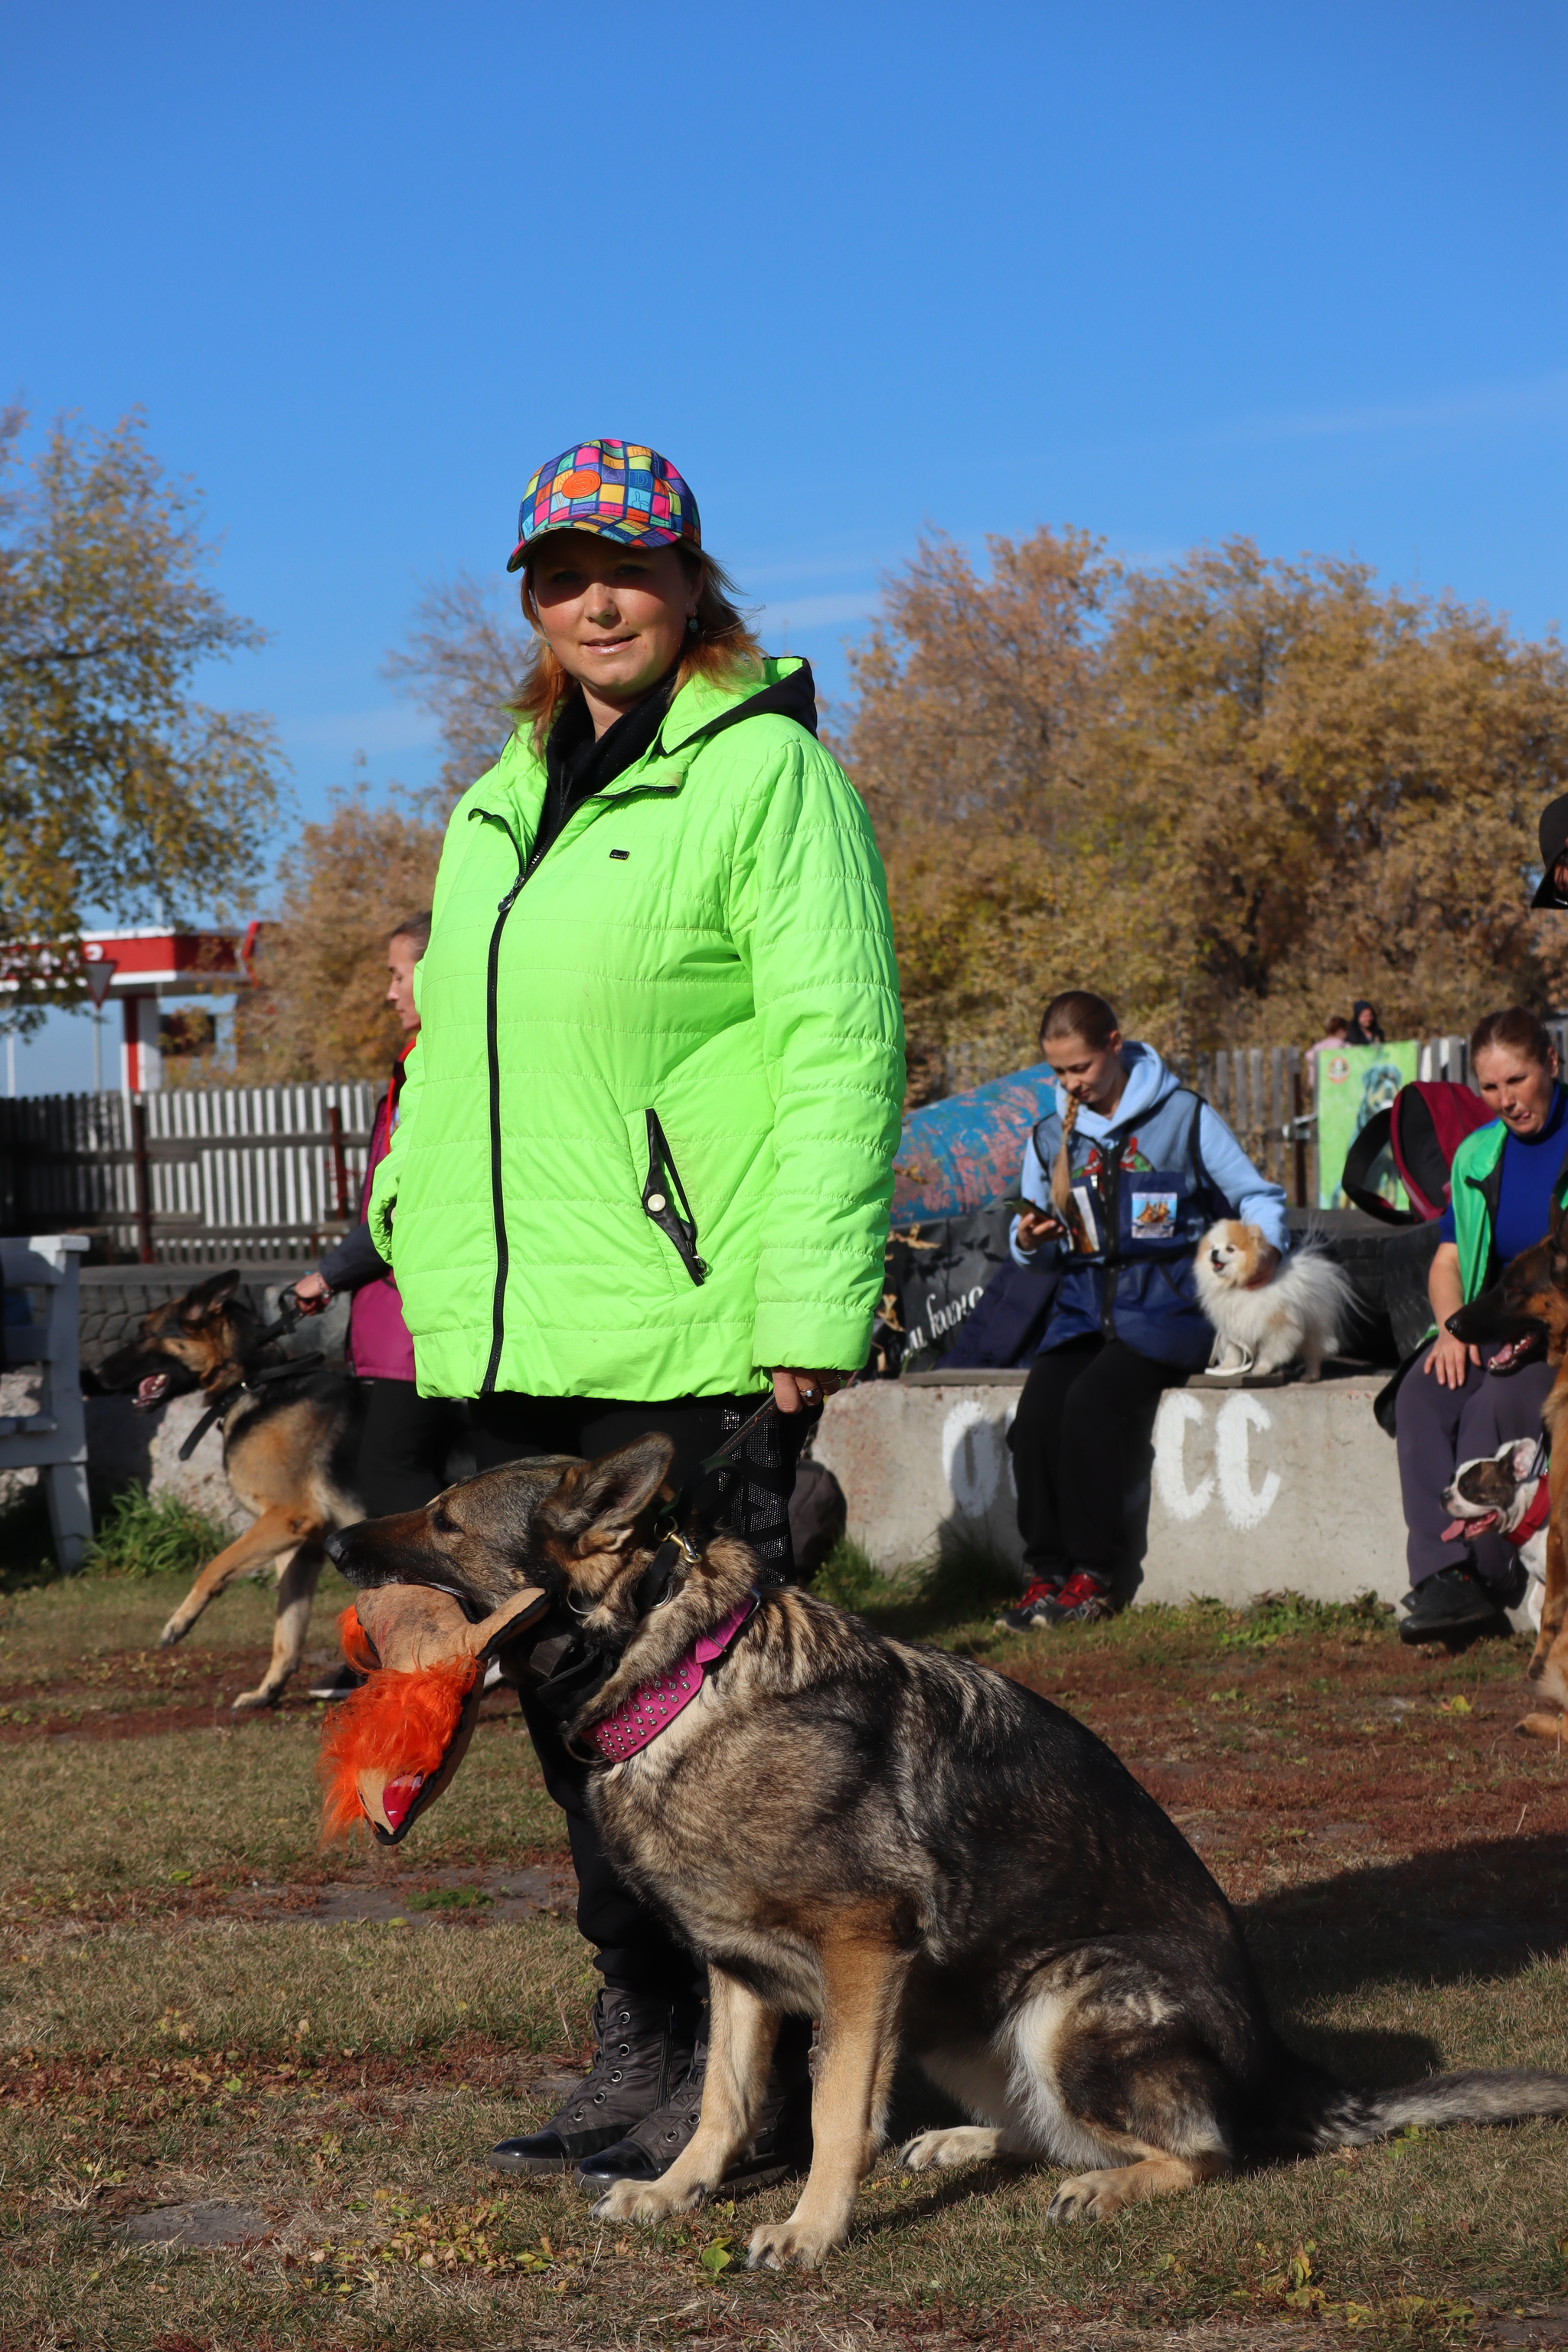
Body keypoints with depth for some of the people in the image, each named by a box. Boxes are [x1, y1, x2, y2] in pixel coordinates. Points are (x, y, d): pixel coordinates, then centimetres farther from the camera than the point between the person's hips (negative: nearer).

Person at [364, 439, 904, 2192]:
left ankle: (743, 2087, 6)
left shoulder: (765, 769, -4)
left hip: (687, 1340, -8)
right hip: (513, 1347, 8)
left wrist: (813, 1305, -18)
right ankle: (646, 2057, 22)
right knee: (570, 1705, 11)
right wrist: (427, 1265, 18)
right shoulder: (497, 811, 20)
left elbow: (839, 1040, -12)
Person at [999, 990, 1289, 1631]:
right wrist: (1028, 1242, -4)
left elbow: (1258, 1197, 3)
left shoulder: (1183, 1117, 1)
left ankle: (1091, 1577, -19)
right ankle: (1046, 1572, -14)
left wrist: (1265, 1247, -17)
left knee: (1093, 1402, -29)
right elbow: (1033, 1246, 21)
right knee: (1035, 1412, -23)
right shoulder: (1051, 1137, 14)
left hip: (1165, 1307, -4)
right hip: (1083, 1307, 4)